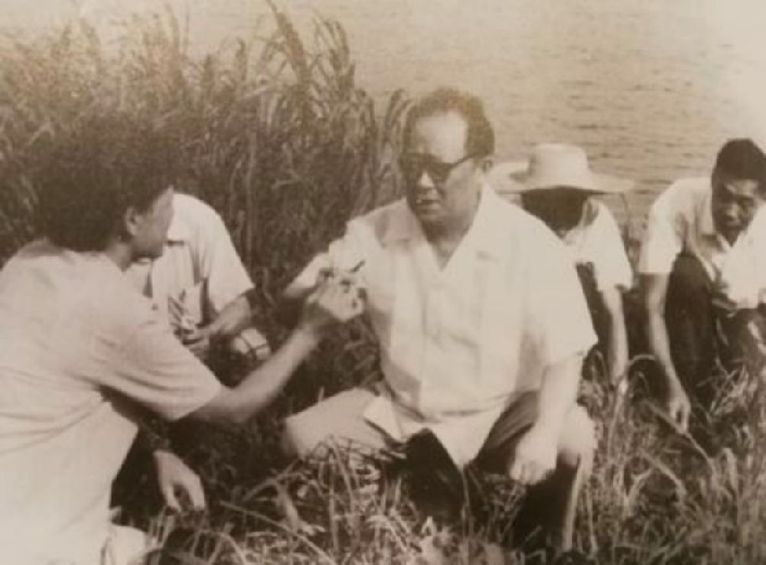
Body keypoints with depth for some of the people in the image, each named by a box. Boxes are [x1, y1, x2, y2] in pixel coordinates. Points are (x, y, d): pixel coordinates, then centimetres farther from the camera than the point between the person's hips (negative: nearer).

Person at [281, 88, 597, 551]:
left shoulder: (531, 245, -17)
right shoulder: (374, 233, -7)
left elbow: (564, 355, -17)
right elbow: (294, 298, 0)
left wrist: (544, 433, -35)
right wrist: (317, 285, -26)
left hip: (500, 414, -3)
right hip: (399, 410, 4)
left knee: (572, 439, -31)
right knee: (301, 435, -14)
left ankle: (552, 546, -1)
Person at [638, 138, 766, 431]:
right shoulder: (674, 207, -33)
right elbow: (653, 307, -35)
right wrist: (672, 384, -44)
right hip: (688, 309, -2)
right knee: (687, 273, -35)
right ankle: (694, 391, -22)